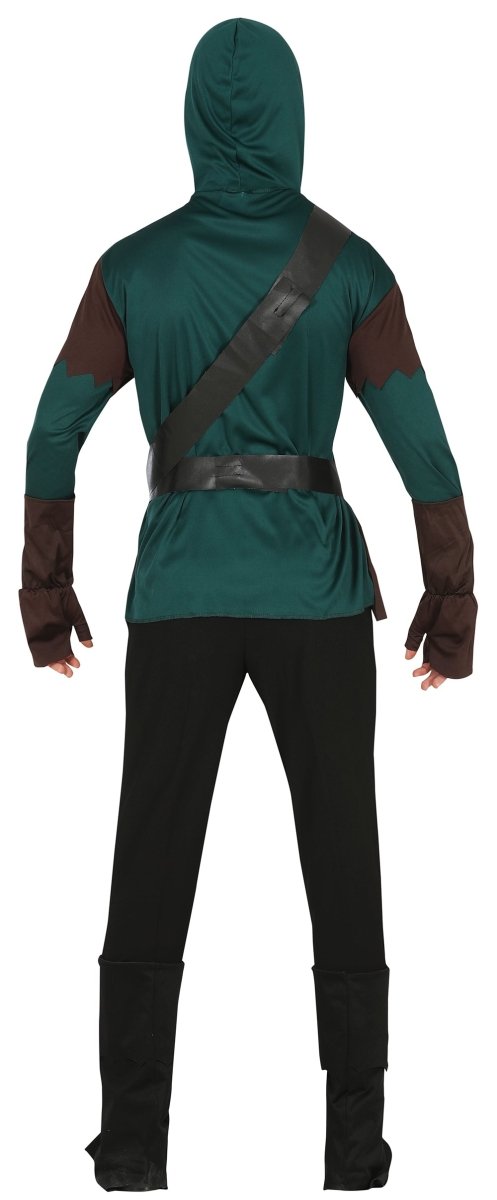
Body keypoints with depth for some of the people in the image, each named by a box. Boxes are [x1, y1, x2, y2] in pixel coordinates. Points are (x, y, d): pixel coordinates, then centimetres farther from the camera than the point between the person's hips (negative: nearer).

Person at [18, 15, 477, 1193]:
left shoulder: (132, 265, -3)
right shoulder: (352, 268, -6)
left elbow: (53, 440, -1)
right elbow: (426, 452, -7)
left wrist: (45, 590, 12)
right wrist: (453, 600, 5)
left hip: (179, 594, 1)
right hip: (314, 594, 0)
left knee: (154, 865, 9)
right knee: (343, 862, 10)